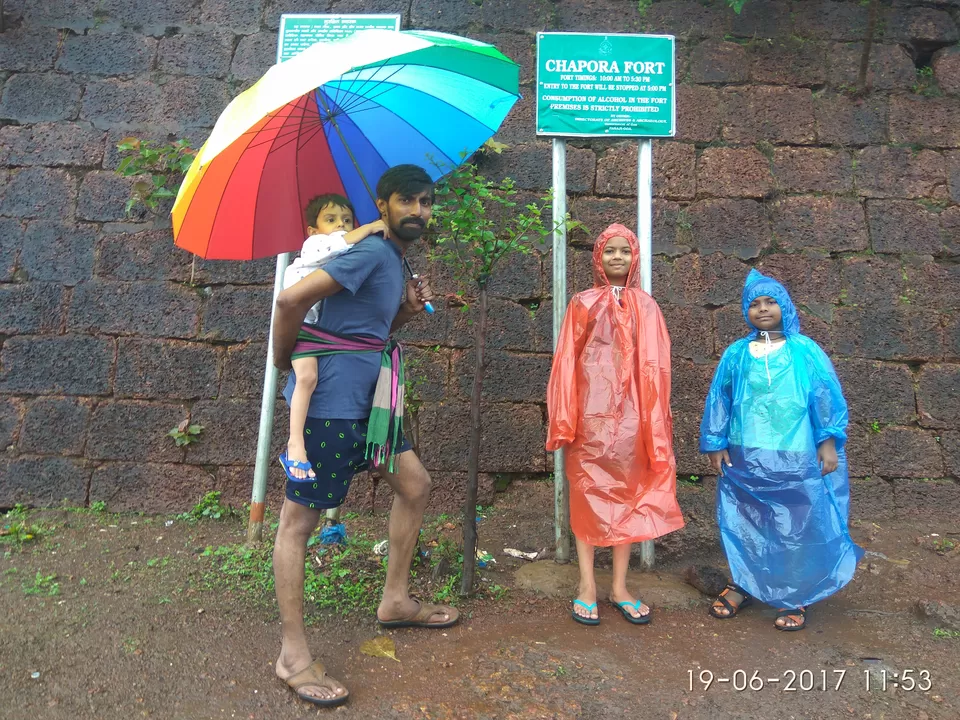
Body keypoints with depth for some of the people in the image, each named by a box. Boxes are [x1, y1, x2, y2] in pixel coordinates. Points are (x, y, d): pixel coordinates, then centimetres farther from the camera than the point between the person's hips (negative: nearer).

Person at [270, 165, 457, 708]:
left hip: (366, 399, 10)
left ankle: (396, 601, 32)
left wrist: (409, 310, 3)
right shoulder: (372, 252, -15)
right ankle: (293, 653, 11)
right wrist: (284, 360, -7)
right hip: (331, 399, -10)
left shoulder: (395, 259, 15)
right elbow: (292, 299, -23)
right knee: (300, 518, 0)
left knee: (416, 484, 16)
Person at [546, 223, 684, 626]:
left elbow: (655, 366, 7)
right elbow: (567, 362, 1)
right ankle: (587, 586, 8)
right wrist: (564, 419, -6)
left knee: (628, 494, 6)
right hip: (591, 412, -2)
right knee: (587, 493, 0)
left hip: (630, 414, 2)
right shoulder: (583, 304, 5)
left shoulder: (645, 306, 10)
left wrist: (655, 420, 1)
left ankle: (619, 587, 16)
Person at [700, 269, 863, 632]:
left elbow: (826, 397, 0)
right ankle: (742, 585, 30)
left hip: (796, 459, -2)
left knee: (797, 525, 6)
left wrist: (829, 441, -5)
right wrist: (715, 444, 4)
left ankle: (794, 597, 23)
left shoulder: (805, 351, 0)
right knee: (742, 522, 11)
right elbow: (719, 400, 6)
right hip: (744, 458, 2)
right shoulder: (736, 354, 4)